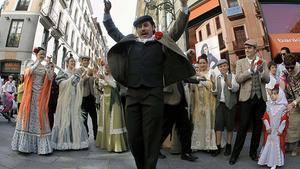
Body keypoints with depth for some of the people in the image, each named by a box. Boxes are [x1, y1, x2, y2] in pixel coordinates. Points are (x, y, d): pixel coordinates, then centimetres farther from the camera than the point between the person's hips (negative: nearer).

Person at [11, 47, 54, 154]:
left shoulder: (45, 67, 10)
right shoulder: (30, 64, 5)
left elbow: (50, 78, -5)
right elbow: (29, 72, -16)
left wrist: (48, 66, -13)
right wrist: (38, 62, -17)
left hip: (41, 95, 2)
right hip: (30, 94, -1)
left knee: (40, 117, 1)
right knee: (28, 116, 1)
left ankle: (39, 144, 5)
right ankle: (25, 144, 12)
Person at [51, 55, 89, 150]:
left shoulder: (77, 73, 16)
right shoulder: (62, 72, 5)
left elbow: (80, 87, 9)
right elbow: (63, 84, -12)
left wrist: (81, 76, -4)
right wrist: (74, 75, -14)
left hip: (75, 101, 4)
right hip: (65, 101, -4)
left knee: (75, 120, 1)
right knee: (65, 120, -5)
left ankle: (75, 141, 6)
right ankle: (63, 142, 2)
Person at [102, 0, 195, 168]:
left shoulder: (161, 42, 14)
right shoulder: (130, 42, 20)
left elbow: (178, 28, 10)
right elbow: (113, 31, 29)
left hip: (153, 93, -3)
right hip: (132, 94, 3)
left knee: (151, 137, 1)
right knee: (134, 137, 7)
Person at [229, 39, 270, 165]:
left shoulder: (262, 62, 9)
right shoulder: (240, 62, 3)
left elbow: (267, 80, 0)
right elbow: (238, 79, -9)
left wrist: (261, 71, -18)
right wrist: (250, 70, -20)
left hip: (261, 98, 3)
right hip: (247, 98, -3)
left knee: (258, 126, 11)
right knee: (243, 126, -2)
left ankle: (253, 152, 27)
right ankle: (235, 154, 10)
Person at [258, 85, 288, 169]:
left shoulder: (283, 106, -6)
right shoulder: (269, 105, -1)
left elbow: (284, 119, -5)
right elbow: (265, 117, -1)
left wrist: (281, 129, -8)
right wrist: (267, 127, -7)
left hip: (278, 130, -2)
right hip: (269, 130, 2)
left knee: (277, 144, 4)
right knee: (268, 144, 8)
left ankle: (275, 162, 16)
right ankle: (266, 159, 20)